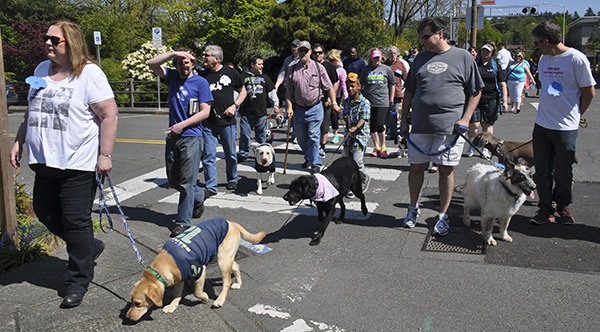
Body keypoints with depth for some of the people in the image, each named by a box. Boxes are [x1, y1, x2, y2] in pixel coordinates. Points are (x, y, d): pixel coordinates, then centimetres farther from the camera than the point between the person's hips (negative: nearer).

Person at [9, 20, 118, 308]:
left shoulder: (89, 73, -11)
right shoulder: (41, 70, 11)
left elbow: (109, 114, -16)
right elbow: (31, 112, 21)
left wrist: (105, 154, -20)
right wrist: (19, 142, 17)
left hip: (78, 163, -8)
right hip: (45, 160, 8)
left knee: (75, 221, 0)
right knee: (44, 211, 15)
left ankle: (78, 280, 17)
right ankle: (90, 247, 36)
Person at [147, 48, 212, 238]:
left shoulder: (201, 82, -3)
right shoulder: (172, 77, 9)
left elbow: (205, 112, -7)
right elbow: (152, 64, -2)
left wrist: (182, 124, -13)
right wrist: (173, 53, -12)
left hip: (191, 138, -5)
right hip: (173, 137, 6)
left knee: (186, 182, -4)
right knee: (173, 180, 14)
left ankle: (183, 221, 6)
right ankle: (198, 196, 38)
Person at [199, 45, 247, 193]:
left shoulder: (231, 73, 1)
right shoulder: (202, 75, 5)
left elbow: (243, 91, 11)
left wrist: (234, 105, -5)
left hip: (227, 121, -1)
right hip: (208, 123, 1)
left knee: (230, 154, 12)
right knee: (208, 156, -2)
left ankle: (232, 180, 34)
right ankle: (211, 187, 4)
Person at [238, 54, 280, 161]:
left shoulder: (265, 77, 10)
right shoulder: (244, 76, 3)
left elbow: (272, 92, 13)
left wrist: (275, 104, 1)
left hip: (261, 113, 2)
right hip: (246, 113, -1)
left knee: (261, 136, 8)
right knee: (244, 134, 3)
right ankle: (243, 154, 16)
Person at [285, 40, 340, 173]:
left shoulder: (318, 67, 0)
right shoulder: (292, 69, 4)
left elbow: (329, 87, 2)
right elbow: (288, 91, 5)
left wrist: (334, 103, -4)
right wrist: (289, 106, -4)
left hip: (315, 108, -3)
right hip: (298, 108, 3)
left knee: (313, 136, -7)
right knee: (301, 137, 13)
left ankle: (315, 163, 3)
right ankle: (308, 158, 35)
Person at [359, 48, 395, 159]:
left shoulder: (386, 69, 6)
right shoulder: (366, 69, 10)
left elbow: (392, 84, 13)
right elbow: (361, 84, 16)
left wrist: (391, 97, 9)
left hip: (382, 101, -3)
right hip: (368, 101, 3)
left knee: (379, 125, -10)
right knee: (372, 126, 7)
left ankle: (383, 147, 8)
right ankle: (376, 147, 20)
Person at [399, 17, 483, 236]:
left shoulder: (463, 57, 2)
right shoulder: (421, 58, 13)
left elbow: (475, 92, 4)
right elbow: (409, 91, 17)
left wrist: (466, 118, -7)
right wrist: (403, 119, 12)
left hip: (449, 126, -3)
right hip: (420, 126, 3)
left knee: (446, 170, 4)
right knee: (416, 168, 9)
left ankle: (443, 216, 15)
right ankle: (413, 208, 28)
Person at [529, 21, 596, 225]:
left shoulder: (576, 59, -12)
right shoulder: (544, 58, 8)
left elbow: (589, 92, -5)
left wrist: (575, 115, 5)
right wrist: (547, 112, 14)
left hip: (566, 127, -5)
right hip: (541, 124, 5)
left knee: (563, 172, 8)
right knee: (542, 170, 8)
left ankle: (563, 206, 27)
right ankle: (545, 208, 20)